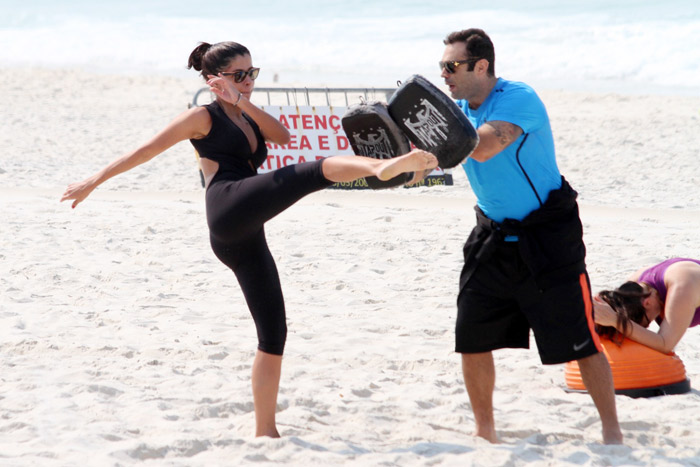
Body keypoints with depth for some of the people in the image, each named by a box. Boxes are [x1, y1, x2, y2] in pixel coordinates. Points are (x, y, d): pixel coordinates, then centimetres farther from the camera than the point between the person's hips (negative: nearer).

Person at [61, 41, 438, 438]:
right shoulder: (203, 118, 12)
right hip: (230, 209, -8)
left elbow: (284, 136, 11)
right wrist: (96, 180, 8)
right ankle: (384, 166, -54)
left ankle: (265, 431, 10)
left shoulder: (249, 119, 31)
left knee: (274, 334, 6)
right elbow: (146, 151, 10)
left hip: (243, 241, 8)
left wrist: (244, 103, 1)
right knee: (317, 170, -25)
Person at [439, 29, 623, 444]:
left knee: (580, 341, -4)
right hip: (494, 235, 7)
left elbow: (482, 147, -35)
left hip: (547, 236, -7)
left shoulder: (519, 99, -20)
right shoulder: (460, 108, 4)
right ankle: (485, 432, 20)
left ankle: (612, 431, 9)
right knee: (473, 339, 4)